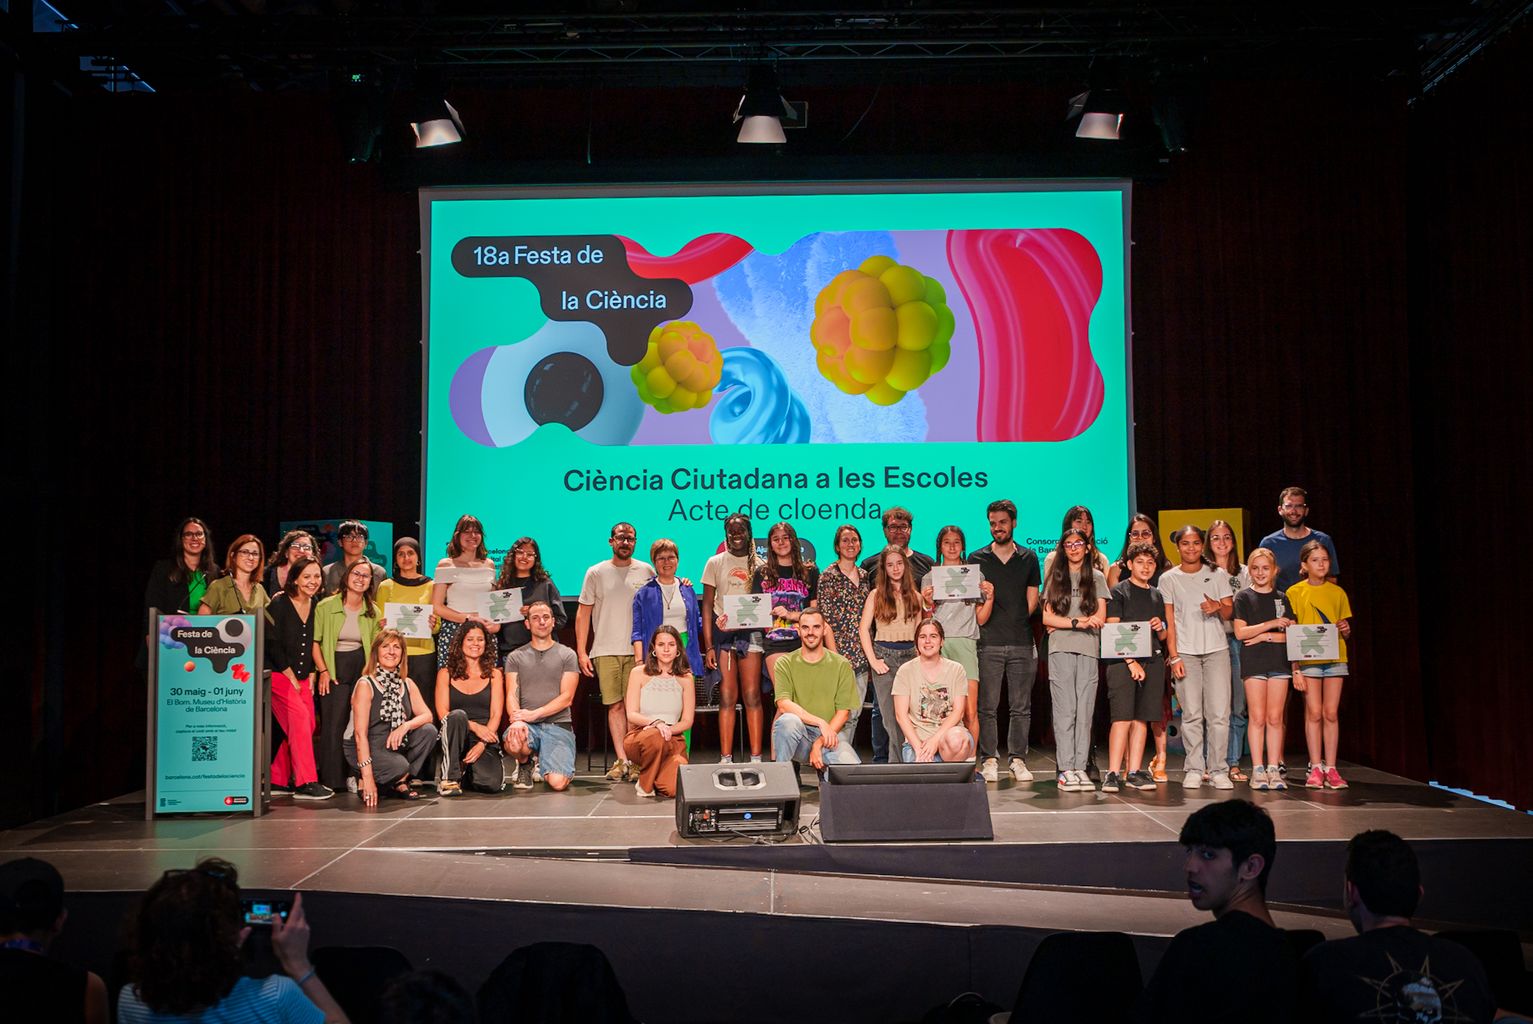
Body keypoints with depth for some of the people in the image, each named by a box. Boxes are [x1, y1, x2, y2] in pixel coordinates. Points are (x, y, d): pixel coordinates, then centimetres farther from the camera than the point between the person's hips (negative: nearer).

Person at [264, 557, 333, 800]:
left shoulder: (317, 607, 8)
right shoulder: (279, 605, -9)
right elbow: (272, 644, -12)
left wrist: (311, 675, 5)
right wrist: (290, 676, -10)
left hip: (302, 677, 7)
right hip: (278, 673, -6)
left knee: (306, 725, -2)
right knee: (300, 716, -21)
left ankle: (278, 779, 12)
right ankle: (305, 783, -22)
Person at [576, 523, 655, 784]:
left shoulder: (646, 571, 8)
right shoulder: (596, 573, 7)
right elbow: (583, 613, 7)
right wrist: (581, 652, 2)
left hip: (638, 650, 0)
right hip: (606, 651, 0)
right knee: (615, 705, 0)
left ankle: (634, 761, 1)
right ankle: (621, 760, 4)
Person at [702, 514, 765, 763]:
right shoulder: (715, 563, 7)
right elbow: (707, 605, 4)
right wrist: (708, 646, -3)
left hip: (750, 632, 0)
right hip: (723, 632, 0)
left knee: (752, 695, -4)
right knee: (727, 696, -2)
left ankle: (756, 757, 0)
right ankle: (725, 758, 2)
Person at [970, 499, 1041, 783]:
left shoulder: (1028, 558, 12)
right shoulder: (977, 559, 8)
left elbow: (1031, 601, 12)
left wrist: (1017, 622, 3)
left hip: (1022, 643, 1)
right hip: (989, 643, -1)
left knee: (1021, 707, 3)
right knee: (987, 706, -2)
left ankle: (1018, 759, 10)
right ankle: (988, 760, 5)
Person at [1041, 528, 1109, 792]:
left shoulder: (1097, 578, 14)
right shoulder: (1055, 578, 13)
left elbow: (1100, 618, 5)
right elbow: (1047, 617, 5)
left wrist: (1061, 624, -4)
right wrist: (1077, 622, -9)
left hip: (1089, 650, 1)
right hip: (1060, 650, -1)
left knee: (1085, 711, -2)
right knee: (1065, 710, -6)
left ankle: (1080, 768, 0)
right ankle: (1066, 769, -7)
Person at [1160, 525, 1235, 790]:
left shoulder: (1217, 575, 10)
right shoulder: (1168, 578, 7)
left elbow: (1229, 612, 8)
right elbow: (1169, 620, 4)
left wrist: (1218, 607, -16)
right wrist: (1173, 656, -3)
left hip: (1216, 650, 1)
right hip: (1185, 651, -1)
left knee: (1219, 713, -5)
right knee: (1191, 714, -3)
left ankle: (1218, 770, 1)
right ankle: (1194, 770, 4)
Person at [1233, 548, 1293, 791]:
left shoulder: (1282, 599, 12)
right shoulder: (1244, 598, 4)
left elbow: (1292, 634, 6)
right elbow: (1240, 632, -7)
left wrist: (1266, 636, -9)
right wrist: (1273, 623, -9)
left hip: (1279, 661, 3)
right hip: (1253, 662, -2)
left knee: (1275, 717, 1)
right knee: (1258, 717, -4)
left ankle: (1273, 769, 5)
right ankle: (1258, 770, 0)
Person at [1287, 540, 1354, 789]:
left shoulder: (1338, 593, 11)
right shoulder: (1295, 593, 1)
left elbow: (1345, 631, 17)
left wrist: (1345, 629, -8)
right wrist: (1295, 669, -9)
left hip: (1335, 659, 3)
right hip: (1308, 660, -2)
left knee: (1331, 713, 2)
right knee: (1314, 713, -3)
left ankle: (1330, 768, 6)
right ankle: (1315, 768, 4)